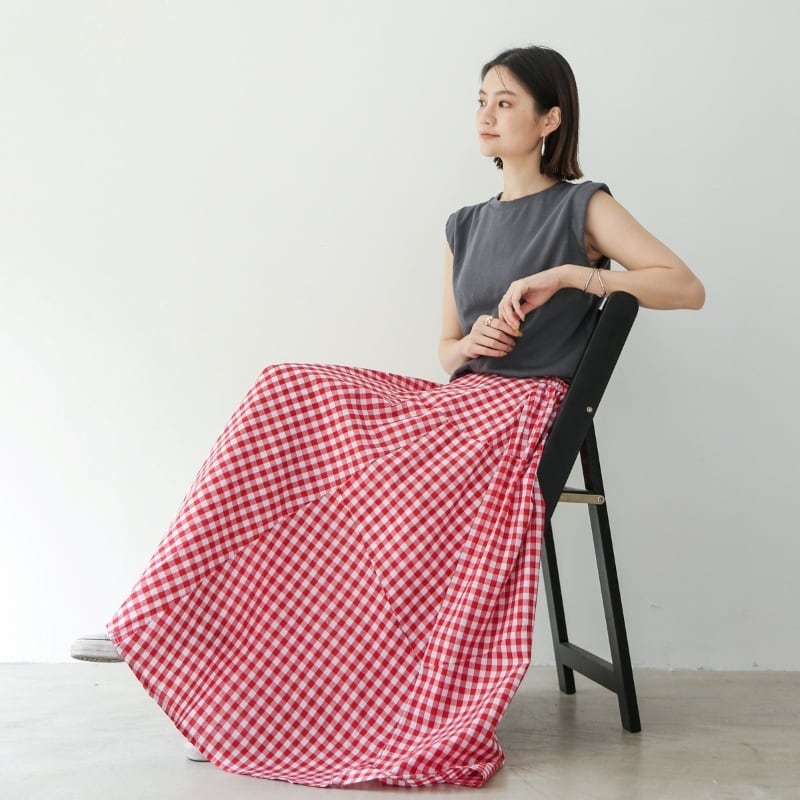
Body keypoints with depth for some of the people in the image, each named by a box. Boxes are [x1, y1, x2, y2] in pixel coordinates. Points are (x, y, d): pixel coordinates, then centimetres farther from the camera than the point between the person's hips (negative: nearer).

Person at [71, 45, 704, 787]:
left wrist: (567, 274, -16)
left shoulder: (583, 206, 4)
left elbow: (688, 288, -8)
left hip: (523, 412, -6)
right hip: (455, 404, 6)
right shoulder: (465, 226, 21)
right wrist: (471, 341, -4)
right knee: (287, 399, -13)